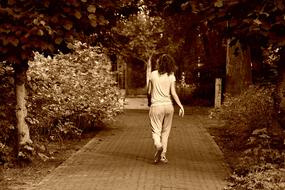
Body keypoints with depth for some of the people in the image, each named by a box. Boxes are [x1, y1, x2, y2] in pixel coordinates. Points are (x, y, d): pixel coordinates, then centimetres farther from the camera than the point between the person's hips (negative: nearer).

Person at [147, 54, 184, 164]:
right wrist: (181, 106, -2)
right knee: (165, 132, 13)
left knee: (156, 131, 0)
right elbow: (173, 93, -6)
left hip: (156, 106, -1)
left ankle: (158, 145, -31)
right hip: (168, 105, 2)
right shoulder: (171, 76, 0)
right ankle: (163, 156, 14)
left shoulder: (153, 74, 0)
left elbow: (149, 92, 5)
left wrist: (149, 102, 23)